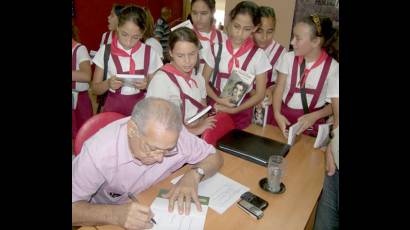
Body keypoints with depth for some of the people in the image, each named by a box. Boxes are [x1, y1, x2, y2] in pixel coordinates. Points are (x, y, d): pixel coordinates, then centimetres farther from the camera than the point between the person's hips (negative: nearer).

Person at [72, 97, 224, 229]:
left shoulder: (173, 136, -22)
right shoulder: (98, 152, -29)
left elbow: (214, 157, -8)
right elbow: (73, 208, -22)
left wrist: (193, 175, -26)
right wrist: (114, 215, -38)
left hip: (157, 208, 3)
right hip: (106, 215, -2)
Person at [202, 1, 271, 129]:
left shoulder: (258, 55, -10)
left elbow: (260, 94, -6)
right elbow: (204, 81, 0)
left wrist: (234, 109, -14)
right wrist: (218, 100, -16)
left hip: (241, 111, -1)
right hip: (216, 107, 1)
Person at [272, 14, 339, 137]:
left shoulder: (332, 67, -10)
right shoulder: (288, 58, -4)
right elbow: (279, 88, -2)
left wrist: (315, 116, -18)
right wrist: (277, 114, -18)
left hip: (311, 120, -1)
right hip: (284, 116, 2)